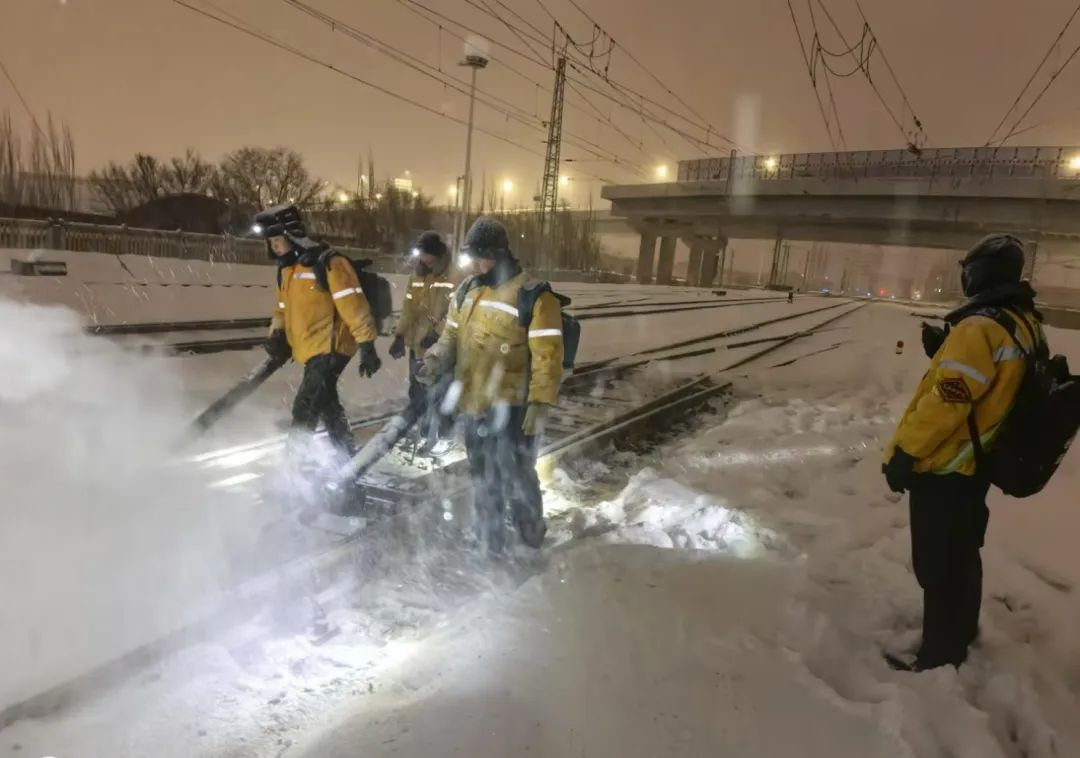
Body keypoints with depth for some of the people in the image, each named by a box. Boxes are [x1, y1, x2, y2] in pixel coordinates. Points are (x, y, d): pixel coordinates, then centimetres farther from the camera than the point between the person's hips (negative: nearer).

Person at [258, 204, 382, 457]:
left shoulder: (327, 263, -17)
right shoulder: (286, 269, 11)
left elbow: (354, 307, -19)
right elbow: (283, 308, 20)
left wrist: (367, 346, -21)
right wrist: (277, 335, 2)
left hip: (331, 348, -10)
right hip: (310, 350, 10)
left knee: (305, 410, -14)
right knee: (327, 404, 19)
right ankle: (347, 456, 35)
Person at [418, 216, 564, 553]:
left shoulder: (534, 296, -13)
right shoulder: (466, 291, 9)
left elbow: (547, 356, -15)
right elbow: (451, 337, 16)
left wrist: (540, 404, -20)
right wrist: (435, 361, -4)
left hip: (510, 408, -6)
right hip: (472, 405, 7)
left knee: (516, 478, 1)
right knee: (483, 479, 18)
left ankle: (531, 542, 26)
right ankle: (489, 544, 36)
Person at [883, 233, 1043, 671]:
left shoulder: (980, 328, -24)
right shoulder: (1025, 324, 6)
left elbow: (946, 402, -27)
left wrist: (904, 454, -19)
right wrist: (946, 352, 7)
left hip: (943, 468, -10)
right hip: (975, 464, 10)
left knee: (937, 566, 4)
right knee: (961, 555, 25)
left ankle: (941, 655, 17)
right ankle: (960, 630, 43)